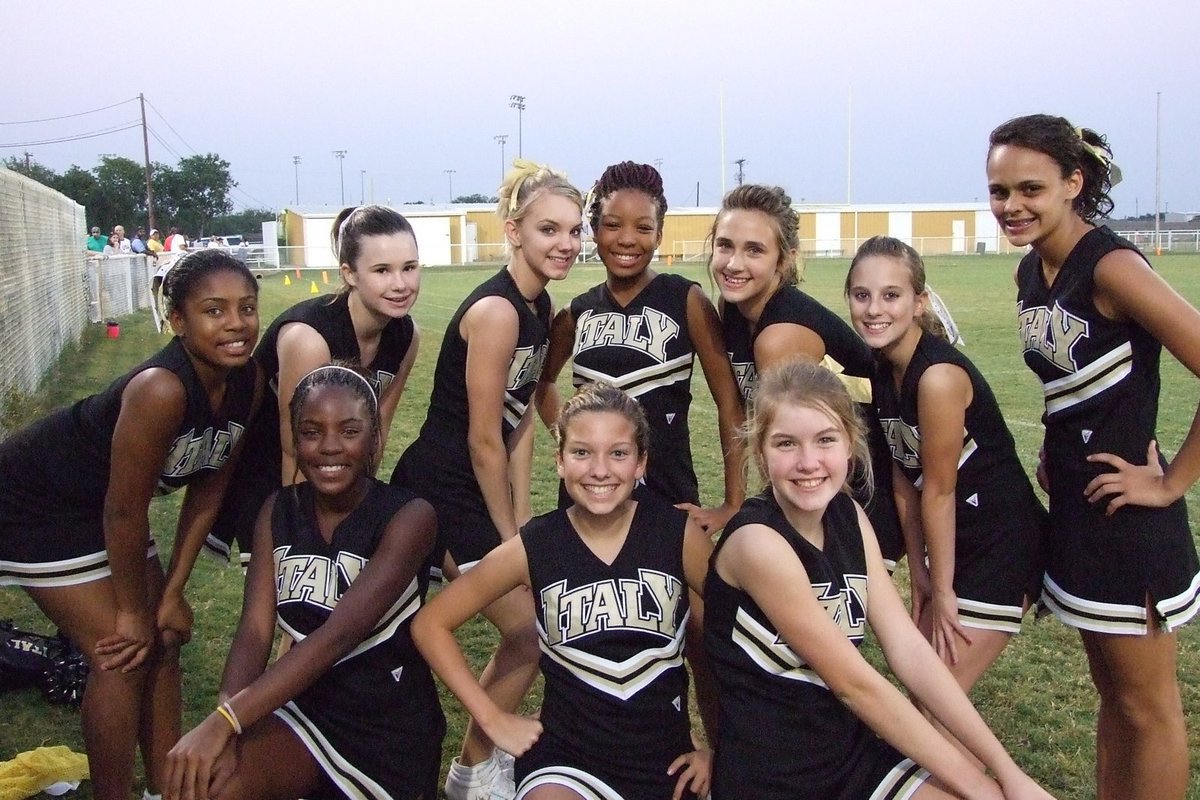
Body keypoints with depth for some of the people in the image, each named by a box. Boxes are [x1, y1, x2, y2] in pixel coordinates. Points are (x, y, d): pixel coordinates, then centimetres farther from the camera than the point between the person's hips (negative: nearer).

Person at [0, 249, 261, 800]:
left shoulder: (247, 383, -14)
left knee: (162, 640, 10)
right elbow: (124, 512, -27)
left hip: (95, 505, 8)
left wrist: (171, 593, -2)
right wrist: (132, 613, -14)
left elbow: (209, 486, -3)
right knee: (122, 654, -8)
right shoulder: (160, 389, -36)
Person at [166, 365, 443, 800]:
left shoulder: (408, 516, -17)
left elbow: (338, 634, -28)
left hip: (392, 729, -2)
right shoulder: (279, 511, -1)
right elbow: (254, 630, -11)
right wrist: (222, 726, -29)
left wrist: (225, 720, -36)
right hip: (304, 708, 3)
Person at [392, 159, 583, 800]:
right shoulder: (495, 310, -22)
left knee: (523, 633, 15)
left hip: (478, 490, 9)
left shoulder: (539, 305, 6)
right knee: (529, 634, -2)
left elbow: (520, 420, 8)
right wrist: (508, 537, -9)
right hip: (443, 492, -9)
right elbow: (484, 441, -19)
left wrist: (521, 521, 6)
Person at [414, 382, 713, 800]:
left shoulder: (677, 533, -9)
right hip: (565, 756, -2)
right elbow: (431, 624, 1)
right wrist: (494, 719, -1)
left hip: (667, 760, 2)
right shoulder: (535, 546, -8)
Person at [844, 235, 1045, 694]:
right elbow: (903, 474, 3)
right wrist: (918, 571, 5)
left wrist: (942, 589, -11)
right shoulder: (879, 369, -1)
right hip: (953, 542, 8)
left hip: (1002, 547, -8)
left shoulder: (939, 376, -26)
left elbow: (939, 490, -19)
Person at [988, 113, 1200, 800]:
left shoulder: (1113, 266, -19)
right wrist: (1057, 450, 4)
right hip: (1074, 505, 8)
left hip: (1129, 519, -8)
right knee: (1111, 691, 21)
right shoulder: (1031, 273, 5)